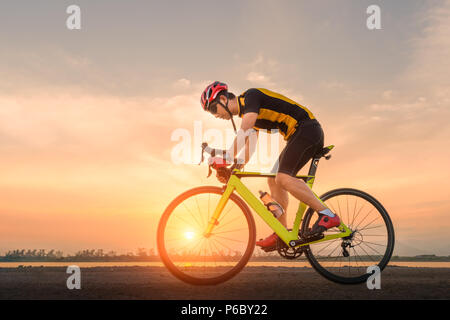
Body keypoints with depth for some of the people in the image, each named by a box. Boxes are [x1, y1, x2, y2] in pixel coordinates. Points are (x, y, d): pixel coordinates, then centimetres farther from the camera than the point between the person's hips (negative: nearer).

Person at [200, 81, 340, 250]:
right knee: (274, 180, 8)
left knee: (283, 178, -22)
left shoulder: (251, 96, -10)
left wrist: (226, 158, -25)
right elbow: (250, 147, 21)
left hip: (307, 128, -10)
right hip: (298, 135, 10)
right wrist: (233, 170, 10)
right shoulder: (246, 113, 19)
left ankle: (327, 215, -20)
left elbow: (244, 132, -25)